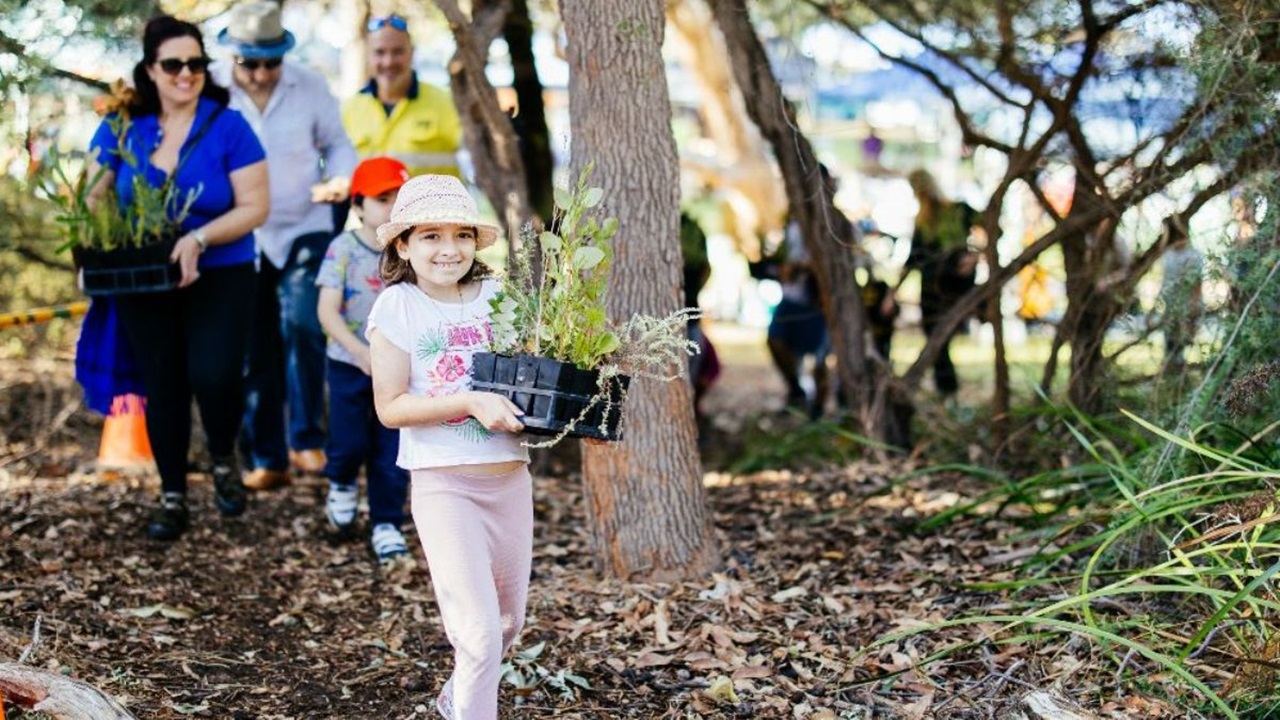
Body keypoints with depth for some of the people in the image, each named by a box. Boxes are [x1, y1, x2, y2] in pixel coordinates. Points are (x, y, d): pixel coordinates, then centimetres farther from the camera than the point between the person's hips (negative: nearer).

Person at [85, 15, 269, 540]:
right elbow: (95, 196, 6)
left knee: (215, 375, -16)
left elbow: (255, 207, -11)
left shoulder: (228, 127, -9)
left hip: (219, 277, -3)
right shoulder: (122, 125, 0)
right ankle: (172, 497, 23)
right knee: (162, 387, 9)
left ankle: (224, 460, 16)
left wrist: (199, 239, -25)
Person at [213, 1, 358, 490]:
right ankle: (265, 459, 17)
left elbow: (337, 144, 9)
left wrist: (339, 179, -11)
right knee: (254, 351, 5)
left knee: (302, 326, -20)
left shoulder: (310, 88, -1)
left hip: (304, 230, 0)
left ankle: (306, 440, -3)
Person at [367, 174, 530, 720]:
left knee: (509, 620, 19)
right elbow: (390, 407, -11)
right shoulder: (398, 307, -7)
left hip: (509, 475, 5)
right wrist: (470, 403, -21)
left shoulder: (499, 297, 3)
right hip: (443, 483, -5)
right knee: (478, 630, -11)